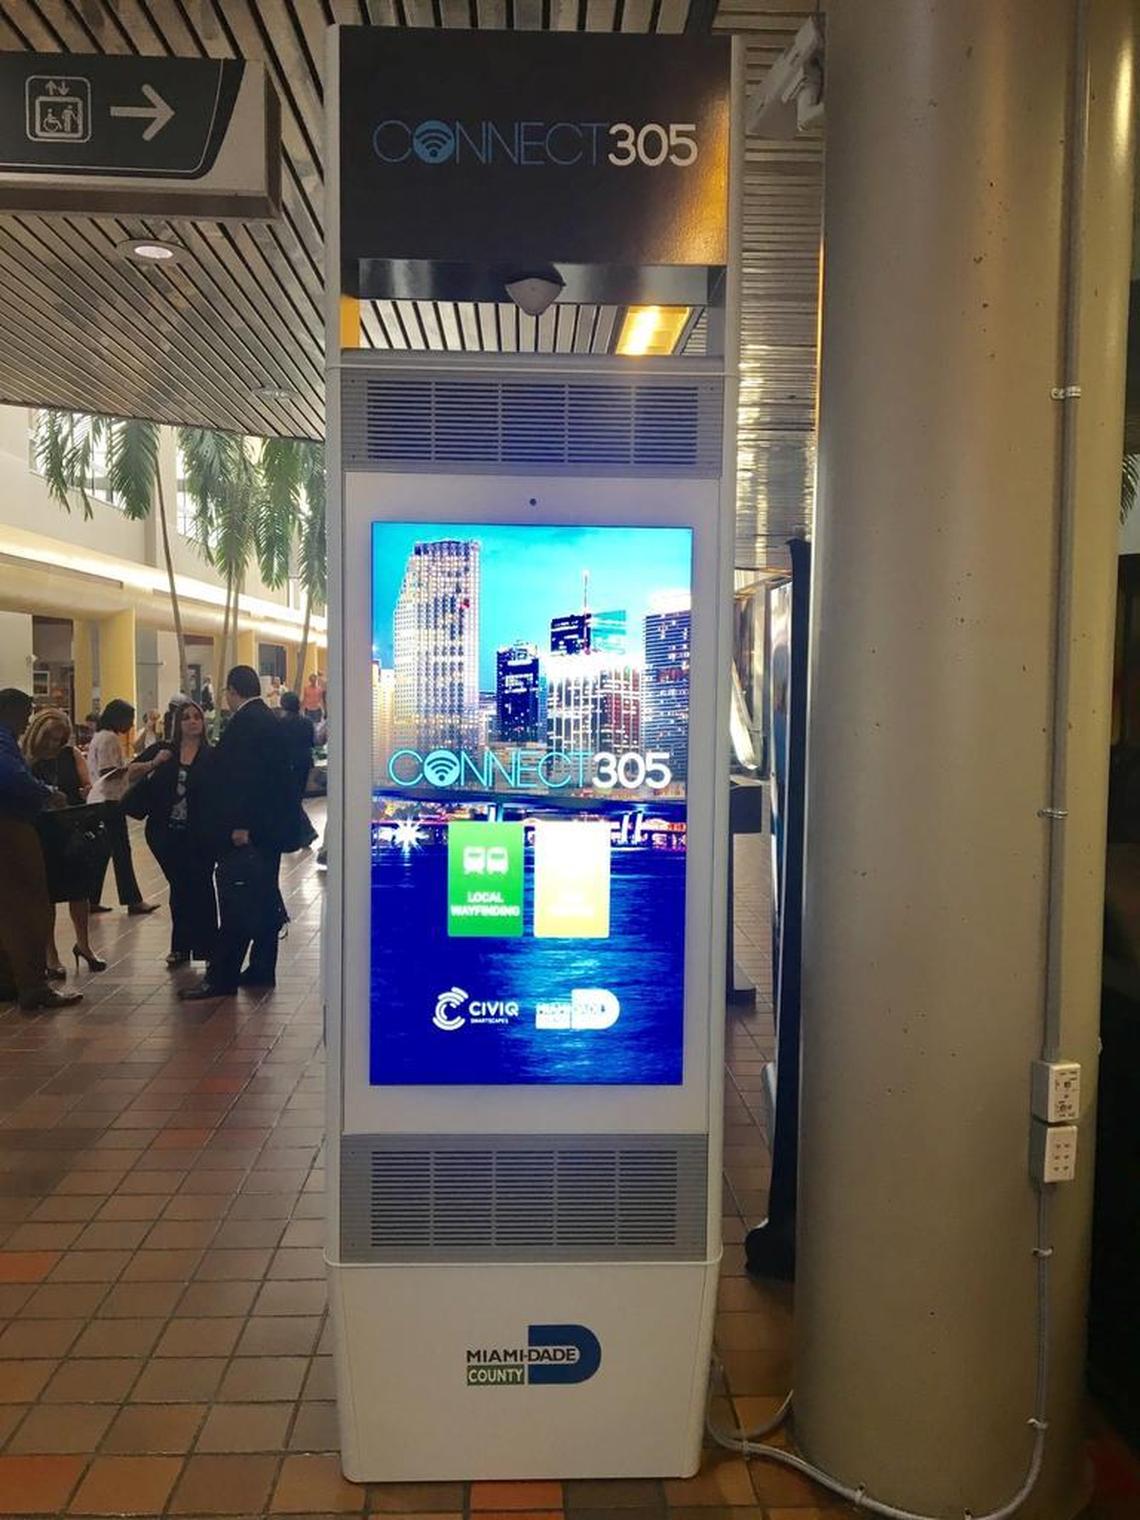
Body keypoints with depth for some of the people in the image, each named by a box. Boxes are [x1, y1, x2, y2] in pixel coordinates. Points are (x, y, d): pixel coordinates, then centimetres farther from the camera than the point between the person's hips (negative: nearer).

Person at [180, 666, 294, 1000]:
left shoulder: (244, 722, -14)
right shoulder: (270, 720, 14)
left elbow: (243, 774, -23)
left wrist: (240, 825, -23)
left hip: (245, 830, -10)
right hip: (271, 827, 10)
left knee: (236, 903, -6)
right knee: (264, 898, 14)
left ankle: (221, 978, -2)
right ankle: (262, 969, 22)